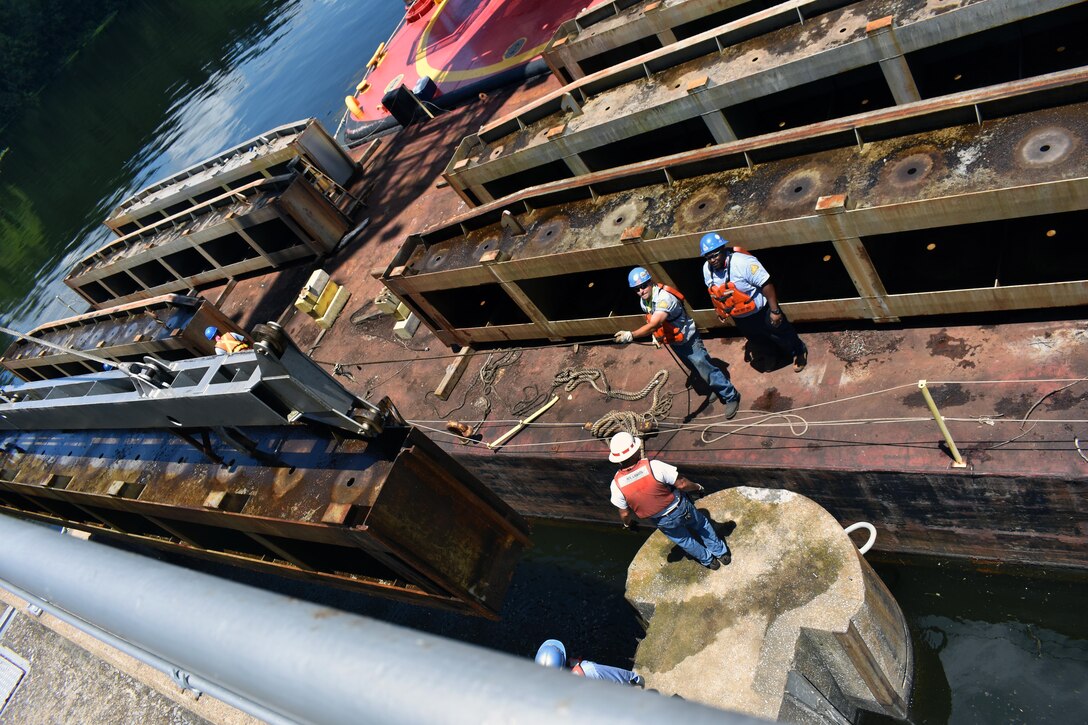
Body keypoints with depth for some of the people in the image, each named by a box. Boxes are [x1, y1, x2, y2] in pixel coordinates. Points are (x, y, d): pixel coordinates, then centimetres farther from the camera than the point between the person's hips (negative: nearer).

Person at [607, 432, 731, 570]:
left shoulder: (617, 484, -25)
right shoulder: (653, 466, -32)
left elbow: (625, 514, -10)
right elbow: (681, 484, -22)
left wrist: (627, 523, 14)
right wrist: (697, 487, 0)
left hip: (662, 521, 2)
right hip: (680, 508, -2)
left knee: (683, 539, 31)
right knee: (702, 525, 30)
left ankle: (708, 561, 51)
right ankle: (722, 553, 48)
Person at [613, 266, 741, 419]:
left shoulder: (664, 298, -36)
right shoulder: (643, 301, -8)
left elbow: (653, 325, -48)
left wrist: (630, 335, -57)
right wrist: (657, 336, 3)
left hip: (688, 339, -8)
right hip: (674, 342, 8)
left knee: (706, 370, -8)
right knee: (697, 370, 23)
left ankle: (731, 397, 7)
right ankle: (718, 390, 43)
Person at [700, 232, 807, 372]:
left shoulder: (742, 262, -35)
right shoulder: (707, 269, -14)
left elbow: (766, 284, -31)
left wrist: (775, 310, -28)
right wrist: (719, 309, 16)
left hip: (761, 312, -5)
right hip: (739, 318, 5)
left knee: (781, 335, 19)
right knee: (755, 338, 31)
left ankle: (799, 352, 47)